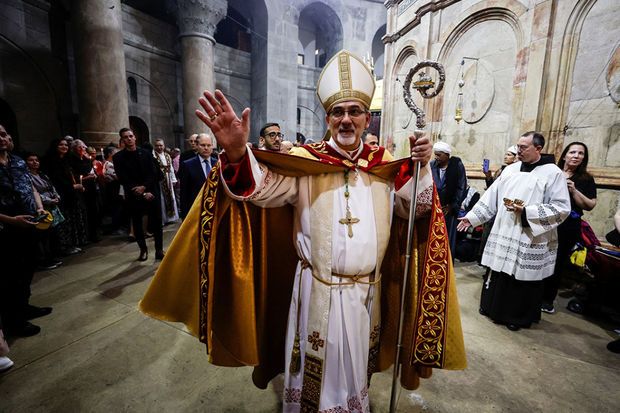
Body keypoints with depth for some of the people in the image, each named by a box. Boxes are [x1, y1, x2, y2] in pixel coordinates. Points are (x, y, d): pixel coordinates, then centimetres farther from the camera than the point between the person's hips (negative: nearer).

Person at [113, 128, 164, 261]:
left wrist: (144, 187, -15)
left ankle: (159, 250, 9)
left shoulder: (146, 153, 5)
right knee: (137, 224, 8)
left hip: (151, 192, 0)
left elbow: (154, 173, 0)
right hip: (133, 196, 0)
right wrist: (142, 193, -12)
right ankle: (143, 249, 23)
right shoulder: (118, 157, 1)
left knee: (156, 222, 0)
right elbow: (123, 179, -5)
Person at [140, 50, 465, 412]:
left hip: (367, 290, 4)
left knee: (356, 368, 27)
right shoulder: (304, 161, -9)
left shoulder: (385, 165, 1)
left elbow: (417, 208, 4)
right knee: (314, 371, 18)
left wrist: (420, 166, -12)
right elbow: (260, 188, -21)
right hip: (316, 289, -3)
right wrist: (238, 153, -40)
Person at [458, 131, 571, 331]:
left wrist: (527, 211, -20)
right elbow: (491, 196, 8)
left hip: (529, 239, -4)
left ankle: (519, 316, 28)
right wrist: (471, 217, 5)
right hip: (502, 234, 4)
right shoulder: (510, 169, 7)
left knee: (523, 278, 8)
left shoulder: (553, 173, -6)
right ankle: (494, 306, 32)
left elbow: (562, 208, -10)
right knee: (499, 272, 13)